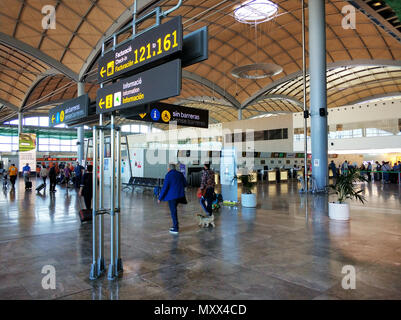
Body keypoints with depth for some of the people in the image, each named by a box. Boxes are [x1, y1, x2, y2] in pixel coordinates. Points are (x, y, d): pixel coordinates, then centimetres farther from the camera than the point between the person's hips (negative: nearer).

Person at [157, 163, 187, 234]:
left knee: (173, 211, 2)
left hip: (172, 196, -6)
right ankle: (175, 225, 25)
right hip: (180, 195, 6)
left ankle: (176, 229, 5)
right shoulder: (180, 174, 6)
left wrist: (160, 198, -8)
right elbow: (185, 184, 12)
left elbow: (165, 187, -14)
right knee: (174, 210, 22)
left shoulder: (168, 175, -10)